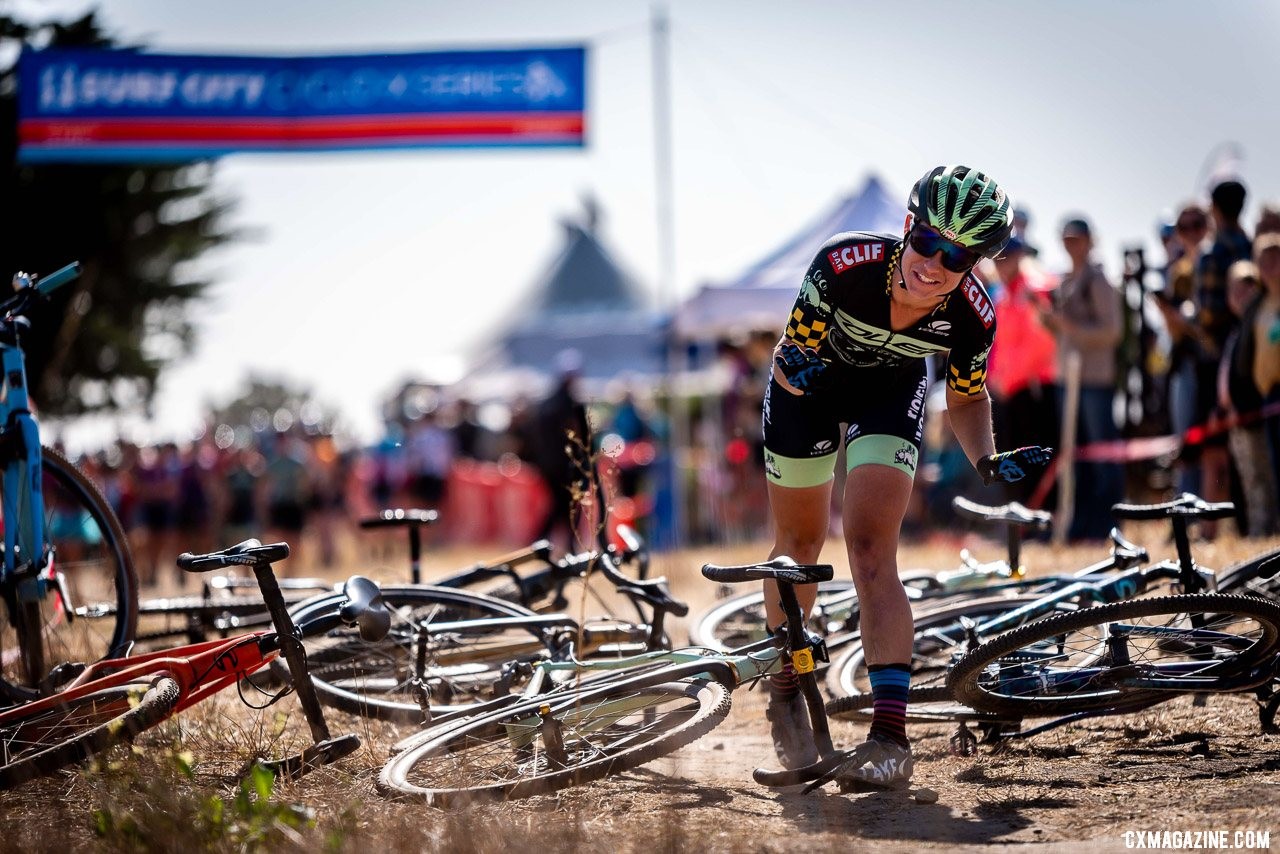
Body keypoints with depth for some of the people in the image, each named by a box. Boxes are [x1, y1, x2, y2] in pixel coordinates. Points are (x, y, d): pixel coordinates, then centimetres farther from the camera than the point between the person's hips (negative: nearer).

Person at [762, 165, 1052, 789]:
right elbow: (789, 356, -25)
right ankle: (784, 691, 35)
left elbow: (967, 396, -8)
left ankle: (891, 735, -24)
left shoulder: (973, 317, -29)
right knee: (799, 543, 10)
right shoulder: (845, 263, -37)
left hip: (891, 389, 0)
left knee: (871, 548, -18)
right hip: (808, 384, 0)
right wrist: (796, 371, -49)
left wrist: (988, 461, -26)